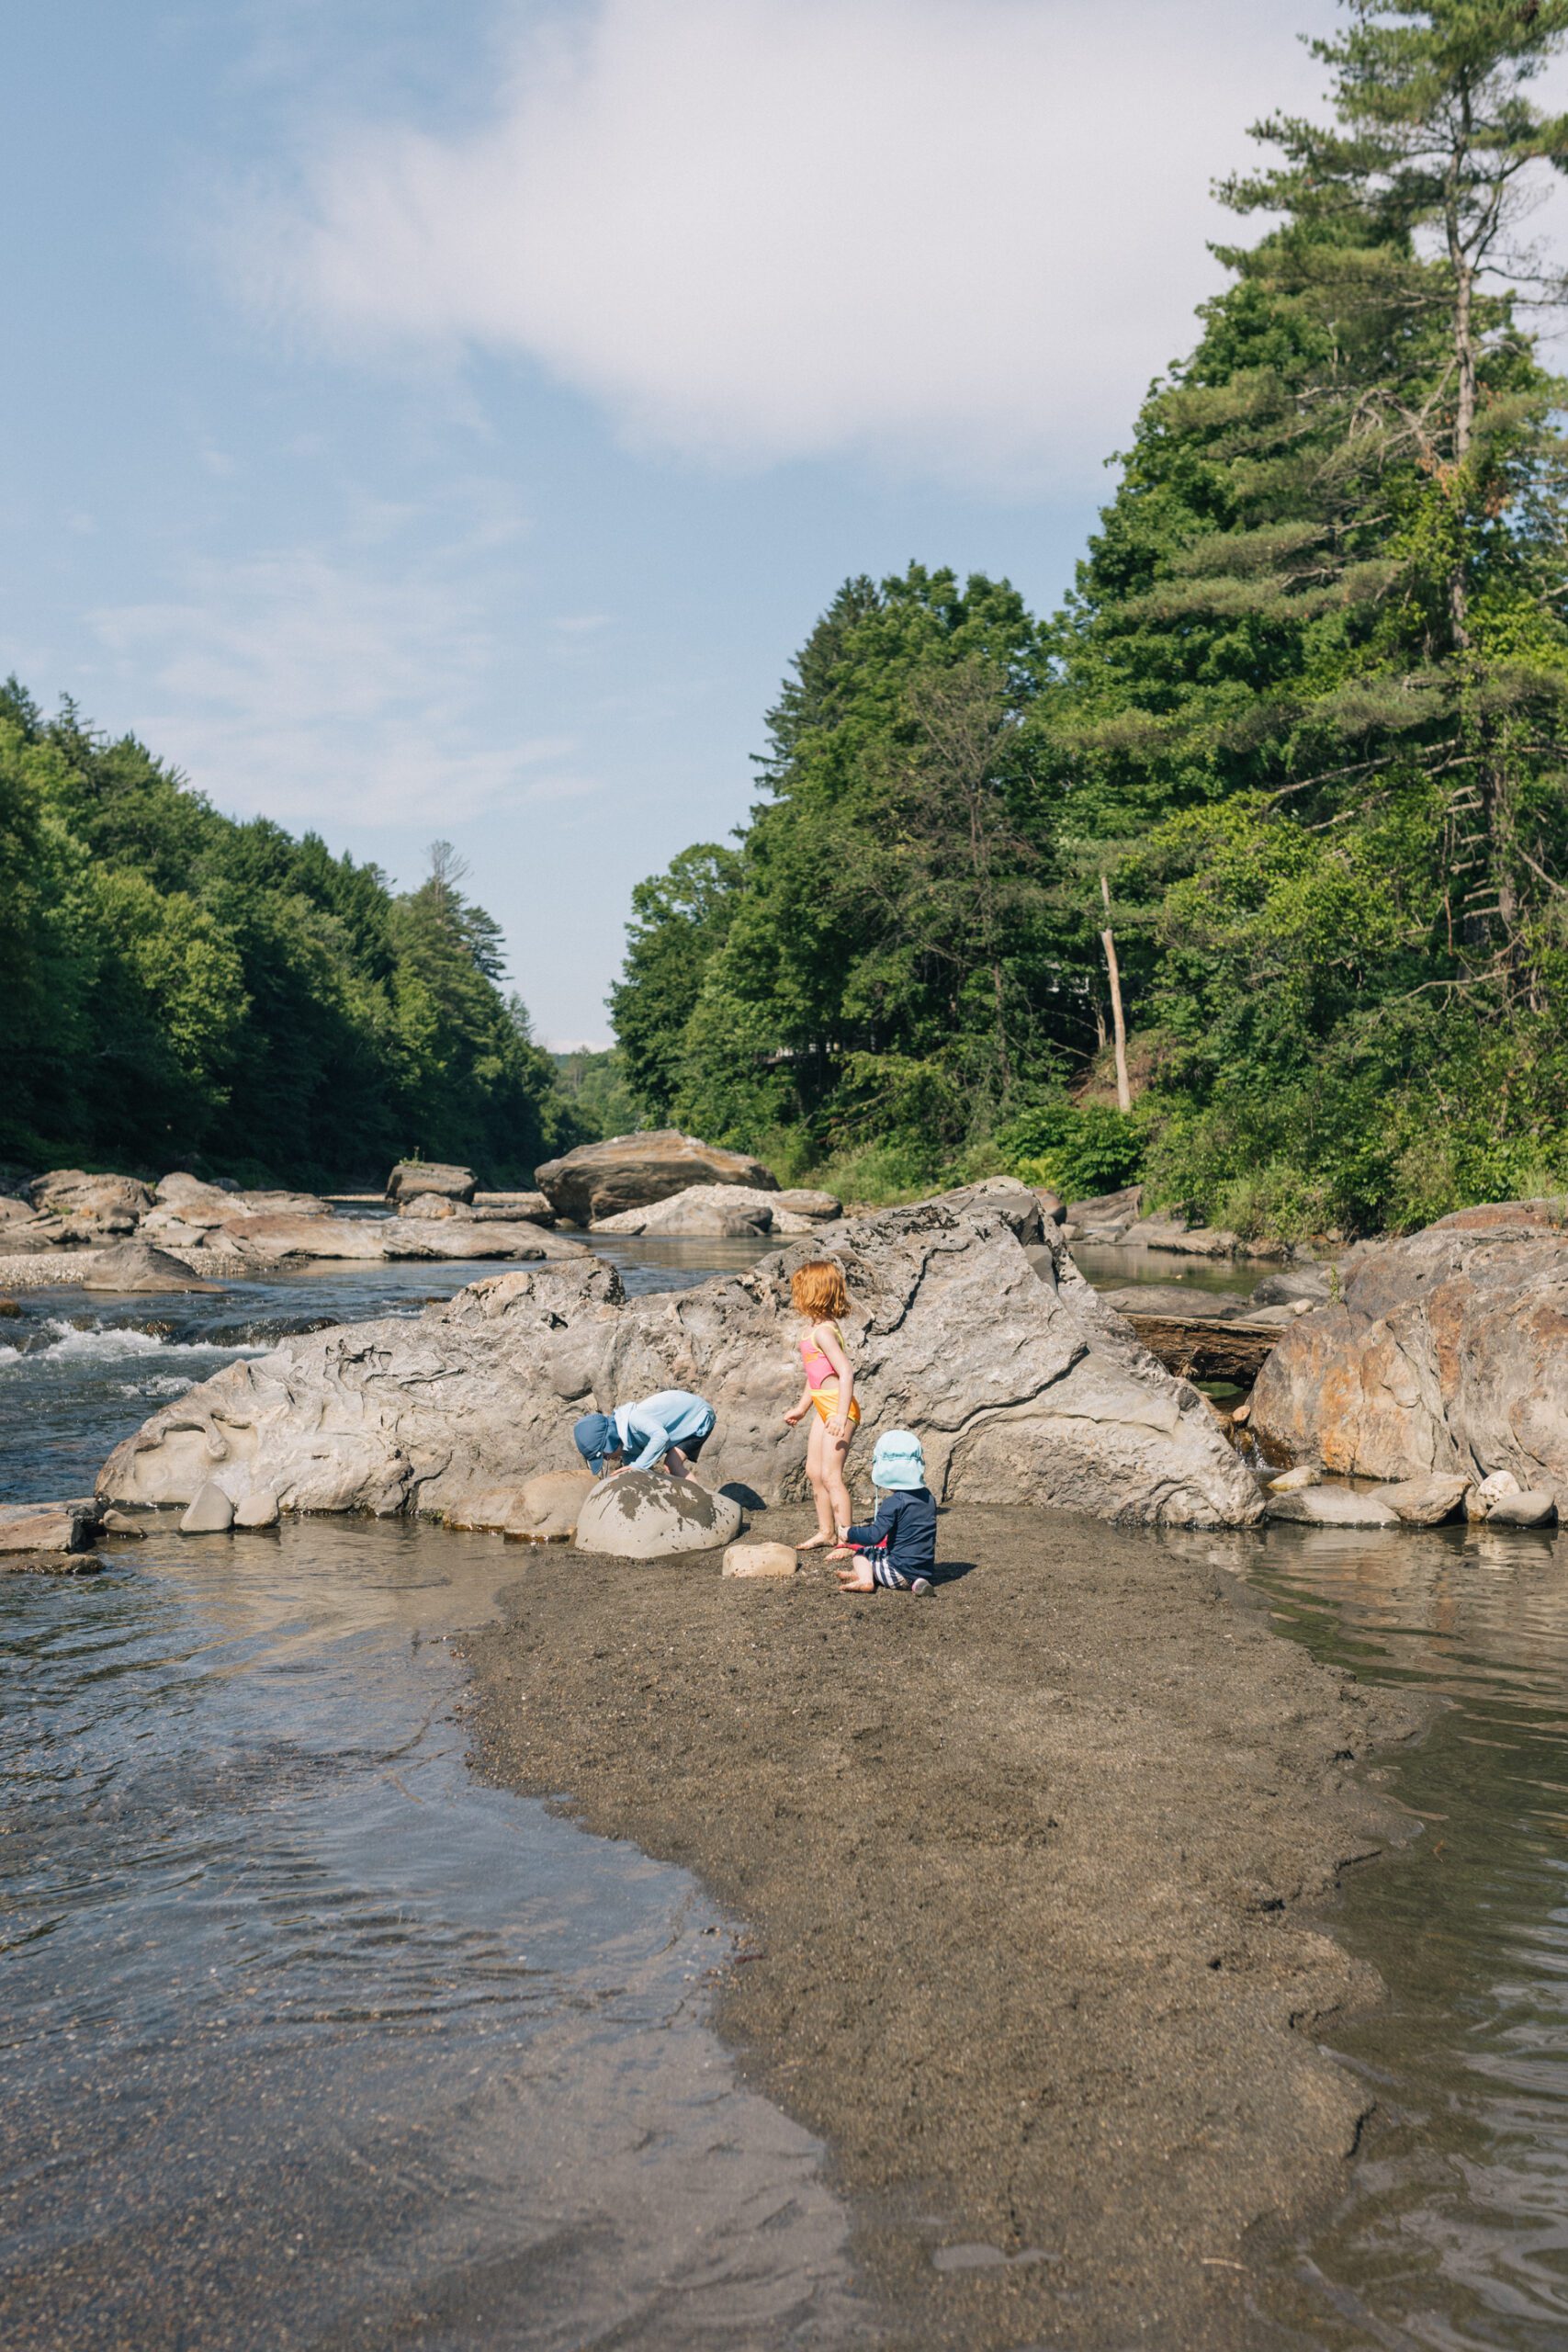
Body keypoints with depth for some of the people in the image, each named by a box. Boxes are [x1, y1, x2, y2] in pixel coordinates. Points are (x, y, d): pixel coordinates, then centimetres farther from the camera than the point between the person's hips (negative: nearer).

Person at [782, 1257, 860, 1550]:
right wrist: (801, 1408, 31)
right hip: (823, 1407, 11)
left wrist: (841, 1415, -32)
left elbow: (846, 1372, -27)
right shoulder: (818, 1328, 12)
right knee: (814, 1471, 16)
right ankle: (826, 1532, 27)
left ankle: (846, 1539, -6)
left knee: (831, 1475, -10)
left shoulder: (823, 1331, -19)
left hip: (837, 1407, -11)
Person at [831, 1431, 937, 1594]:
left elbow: (874, 1536, -23)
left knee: (861, 1548, 9)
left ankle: (865, 1579, -16)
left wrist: (849, 1533, -5)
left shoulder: (894, 1502, -15)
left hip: (901, 1573, -8)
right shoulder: (928, 1496, 7)